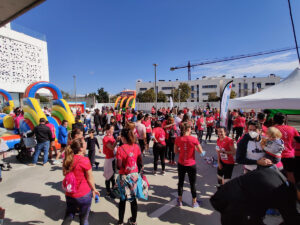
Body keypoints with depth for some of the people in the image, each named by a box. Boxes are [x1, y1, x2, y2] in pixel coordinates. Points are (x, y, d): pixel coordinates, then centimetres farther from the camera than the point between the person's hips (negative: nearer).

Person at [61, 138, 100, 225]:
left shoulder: (67, 159, -4)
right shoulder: (84, 160, -21)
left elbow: (65, 173, 9)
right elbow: (90, 178, -11)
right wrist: (94, 189, 3)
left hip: (69, 195, 5)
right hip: (84, 195, -5)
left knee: (68, 218, 25)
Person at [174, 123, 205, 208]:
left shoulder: (178, 139, -10)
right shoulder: (194, 139, -19)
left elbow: (175, 151, 1)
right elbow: (201, 151, -10)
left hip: (181, 164, 2)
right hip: (191, 165, -2)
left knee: (180, 182, 20)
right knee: (192, 184, 17)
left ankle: (180, 201, 35)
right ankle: (194, 202, 33)